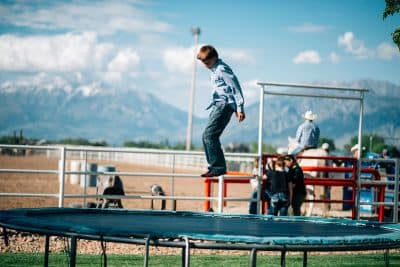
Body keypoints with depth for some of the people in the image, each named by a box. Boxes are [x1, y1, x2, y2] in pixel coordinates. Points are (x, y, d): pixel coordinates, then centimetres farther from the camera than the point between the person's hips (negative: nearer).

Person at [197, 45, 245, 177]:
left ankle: (218, 167, -17)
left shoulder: (222, 69, -11)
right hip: (218, 105, 10)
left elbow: (235, 87, -14)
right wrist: (236, 107, 27)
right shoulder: (214, 70, 20)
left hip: (224, 105, -10)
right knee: (208, 136, 7)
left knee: (209, 135, -16)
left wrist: (240, 108, -17)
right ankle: (215, 167, 10)